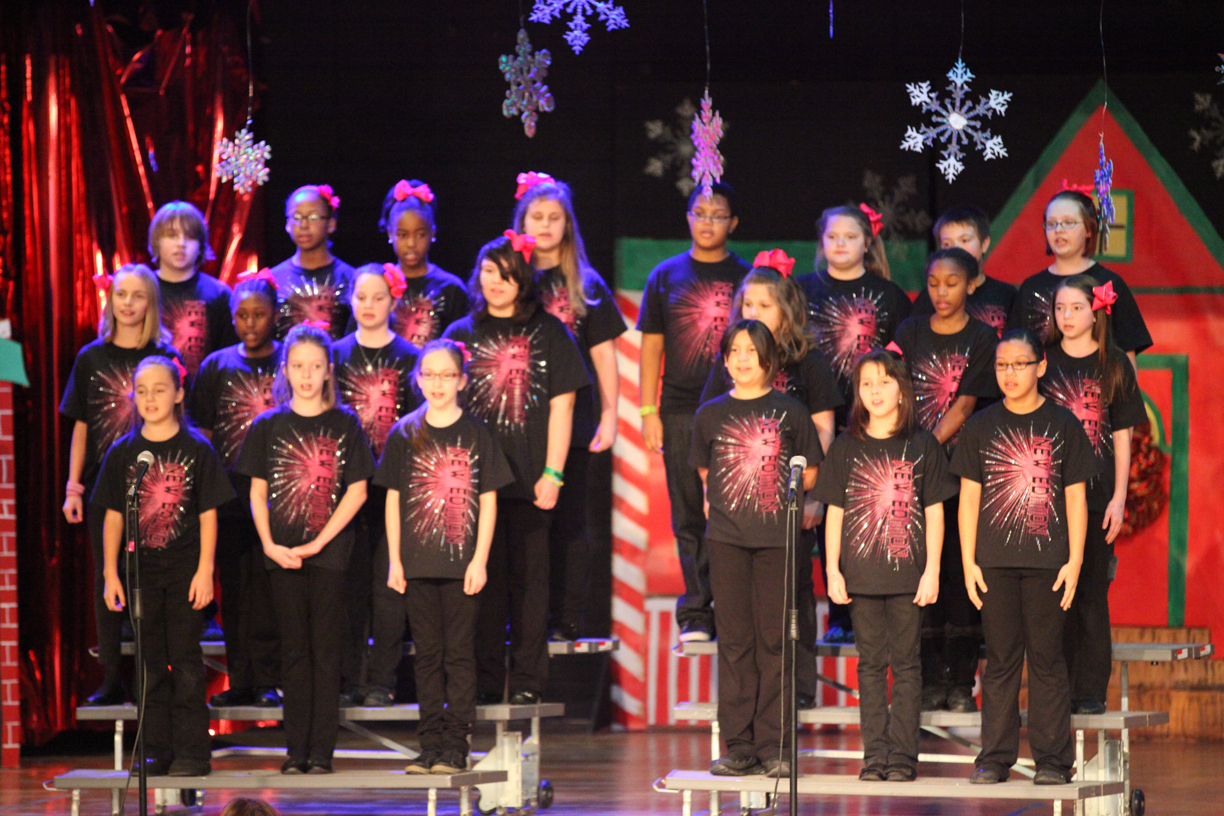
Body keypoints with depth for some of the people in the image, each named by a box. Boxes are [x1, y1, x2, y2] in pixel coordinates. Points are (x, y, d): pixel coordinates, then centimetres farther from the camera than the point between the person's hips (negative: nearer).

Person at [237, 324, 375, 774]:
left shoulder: (344, 424, 2)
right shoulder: (268, 425, 7)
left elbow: (356, 492, -2)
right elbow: (257, 492, 8)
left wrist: (317, 543, -9)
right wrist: (270, 545, -6)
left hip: (329, 551, -2)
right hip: (283, 552, 2)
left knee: (325, 650, -1)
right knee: (294, 650, 5)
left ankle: (322, 749, 0)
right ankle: (296, 749, 7)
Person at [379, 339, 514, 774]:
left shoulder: (476, 433, 1)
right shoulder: (404, 435, 6)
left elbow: (488, 502, 1)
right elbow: (393, 500, 8)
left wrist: (480, 560, -5)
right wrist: (394, 560, 2)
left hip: (462, 562, -2)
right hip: (418, 563, 2)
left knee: (459, 654, 0)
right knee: (428, 655, 7)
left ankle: (456, 746, 2)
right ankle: (430, 745, 11)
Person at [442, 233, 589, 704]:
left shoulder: (548, 333, 6)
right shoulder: (462, 334, 11)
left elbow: (561, 405, 2)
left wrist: (553, 472, -5)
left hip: (529, 479, -1)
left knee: (528, 578, 1)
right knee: (484, 578, 2)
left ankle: (527, 682, 4)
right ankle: (485, 680, 7)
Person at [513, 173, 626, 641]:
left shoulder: (586, 286, 10)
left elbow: (603, 355, 9)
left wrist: (608, 416, 2)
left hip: (573, 420, 0)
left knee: (571, 523, -2)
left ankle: (567, 620, 1)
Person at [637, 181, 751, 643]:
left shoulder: (746, 277, 8)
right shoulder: (666, 276, 11)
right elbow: (651, 347, 11)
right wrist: (648, 411, 3)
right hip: (680, 412, 1)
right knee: (689, 519, 1)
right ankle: (696, 616, 4)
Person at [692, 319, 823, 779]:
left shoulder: (790, 412, 4)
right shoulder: (711, 415, 9)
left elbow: (809, 476, 11)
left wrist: (776, 495, 4)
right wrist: (723, 503, 10)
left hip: (777, 538, -2)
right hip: (726, 537, 2)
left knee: (774, 640, -2)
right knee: (734, 641, 2)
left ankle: (774, 747, 2)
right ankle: (739, 747, 5)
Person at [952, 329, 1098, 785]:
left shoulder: (1062, 424, 4)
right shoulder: (981, 426, 7)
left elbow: (1075, 498, 5)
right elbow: (969, 497, 8)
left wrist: (1074, 561, -2)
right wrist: (968, 561, 2)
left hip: (1048, 560, -1)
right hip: (996, 560, 1)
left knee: (1047, 659, 0)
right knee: (1000, 659, 4)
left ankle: (1052, 759, 5)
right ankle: (995, 757, 9)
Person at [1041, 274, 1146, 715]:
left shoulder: (1114, 366, 5)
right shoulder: (1043, 362, 5)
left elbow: (1121, 438, 5)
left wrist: (1119, 498, -1)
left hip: (1096, 496, 0)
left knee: (1091, 593, 1)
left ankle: (1091, 690, 6)